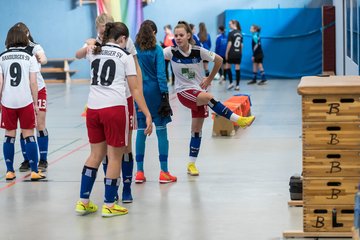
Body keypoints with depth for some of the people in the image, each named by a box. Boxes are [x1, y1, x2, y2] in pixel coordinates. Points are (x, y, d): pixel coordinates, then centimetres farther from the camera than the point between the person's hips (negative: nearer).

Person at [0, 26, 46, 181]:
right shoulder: (30, 57, 0)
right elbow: (33, 83, -2)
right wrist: (35, 103, 5)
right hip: (26, 101, -1)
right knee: (28, 135, 4)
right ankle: (34, 171, 3)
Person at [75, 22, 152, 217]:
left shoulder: (94, 52, 12)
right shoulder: (125, 56, 1)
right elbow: (134, 89, -4)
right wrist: (148, 115, -2)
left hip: (93, 108, 5)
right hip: (114, 108, -5)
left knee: (96, 154, 17)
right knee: (115, 157, 6)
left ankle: (83, 202, 17)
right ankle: (109, 205, 10)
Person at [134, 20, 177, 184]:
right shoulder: (156, 50, -7)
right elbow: (161, 74, -11)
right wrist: (165, 95, -9)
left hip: (138, 92, 3)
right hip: (155, 92, -3)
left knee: (141, 131, 8)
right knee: (161, 131, 2)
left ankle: (139, 172, 10)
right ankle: (164, 172, 2)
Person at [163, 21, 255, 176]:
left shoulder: (198, 51, -9)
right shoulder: (171, 52, -10)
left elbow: (219, 60, 2)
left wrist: (209, 79, 5)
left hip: (200, 91, 2)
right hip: (184, 91, -2)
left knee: (197, 130, 3)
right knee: (207, 97, -33)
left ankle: (191, 164, 14)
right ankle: (237, 119, -27)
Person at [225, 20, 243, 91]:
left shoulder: (231, 33, -9)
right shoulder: (240, 33, 8)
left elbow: (229, 44, -11)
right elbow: (241, 44, 10)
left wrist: (226, 53, -5)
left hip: (232, 53, -5)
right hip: (238, 53, 5)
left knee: (227, 67, 9)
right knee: (237, 69, 4)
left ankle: (231, 83, 1)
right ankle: (237, 85, 3)